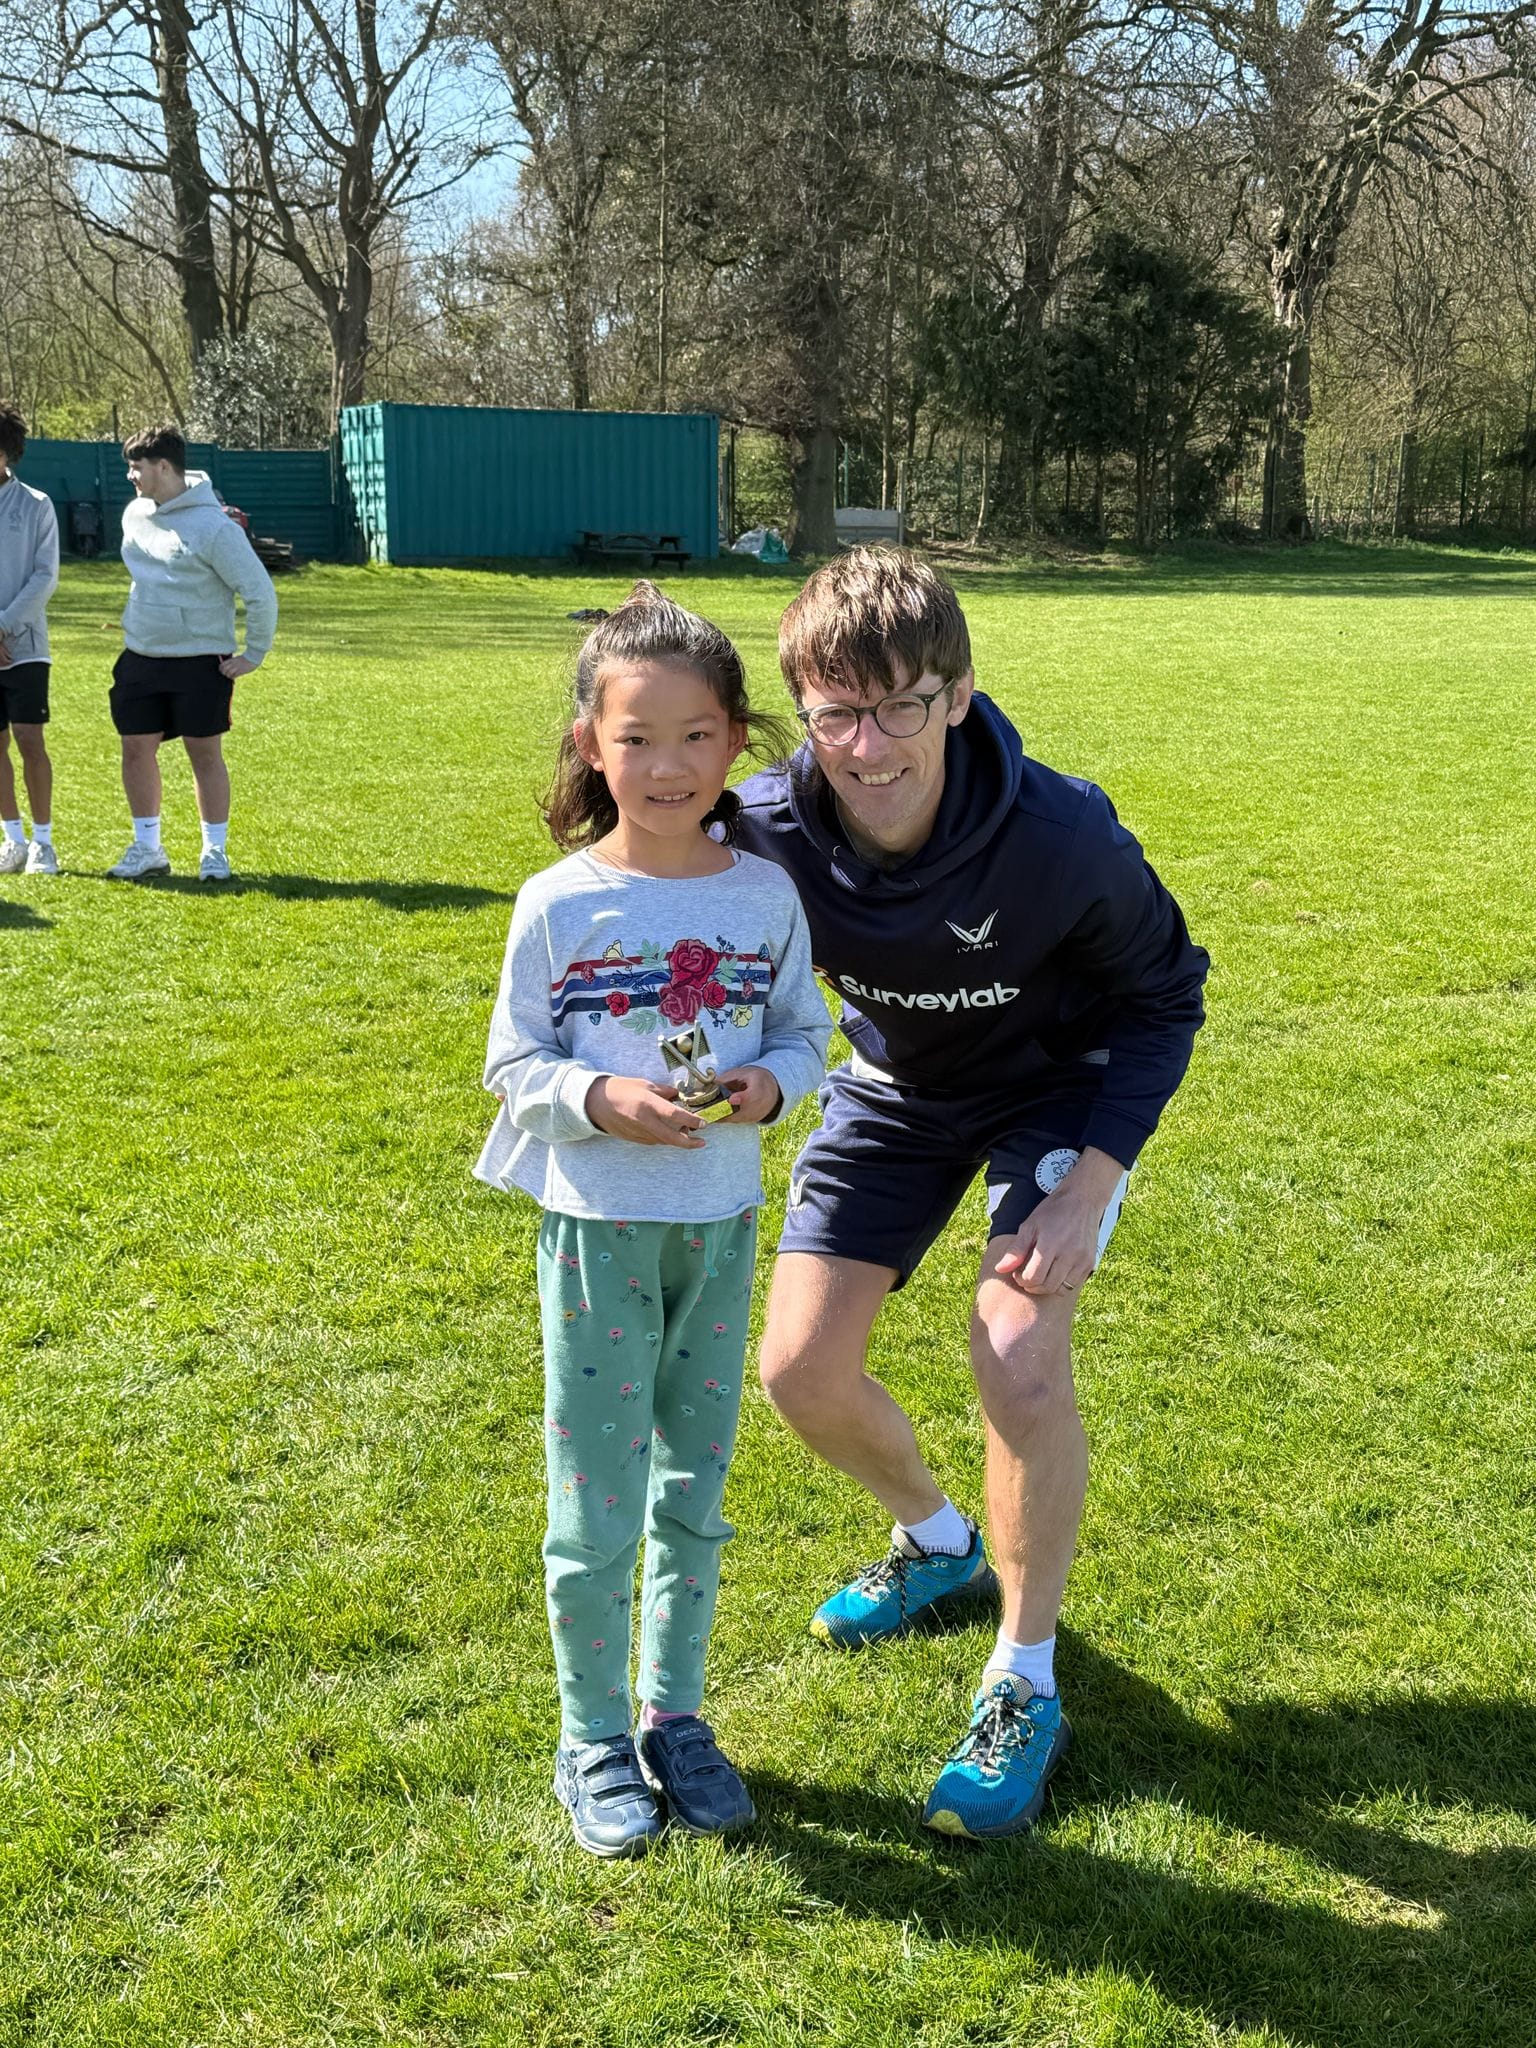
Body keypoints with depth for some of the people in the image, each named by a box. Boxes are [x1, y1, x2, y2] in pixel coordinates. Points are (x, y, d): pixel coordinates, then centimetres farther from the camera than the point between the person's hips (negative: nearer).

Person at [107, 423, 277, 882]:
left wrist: (254, 655, -11)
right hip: (140, 657, 6)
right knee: (136, 749, 6)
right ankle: (148, 849, 19)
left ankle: (215, 852, 14)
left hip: (201, 660, -6)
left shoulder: (214, 526, -18)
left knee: (205, 754, 1)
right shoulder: (135, 514, 5)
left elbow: (260, 592, -14)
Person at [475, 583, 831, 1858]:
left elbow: (805, 1034, 7)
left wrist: (770, 1084, -14)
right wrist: (599, 1100, -22)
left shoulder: (766, 894, -2)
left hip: (721, 1228, 3)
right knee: (597, 1506, 5)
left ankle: (674, 1713, 32)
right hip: (598, 1232, -3)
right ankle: (593, 1739, 24)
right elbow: (511, 1063, -4)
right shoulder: (559, 904, -9)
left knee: (696, 1492, 15)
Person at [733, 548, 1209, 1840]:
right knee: (801, 1371, -2)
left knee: (1020, 1360, -23)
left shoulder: (1062, 837, -34)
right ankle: (939, 1548, 32)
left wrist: (1093, 1180, -23)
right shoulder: (768, 833, -27)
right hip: (896, 1088, 4)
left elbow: (1164, 993, -16)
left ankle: (1025, 1685, 1)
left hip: (1057, 1085, -3)